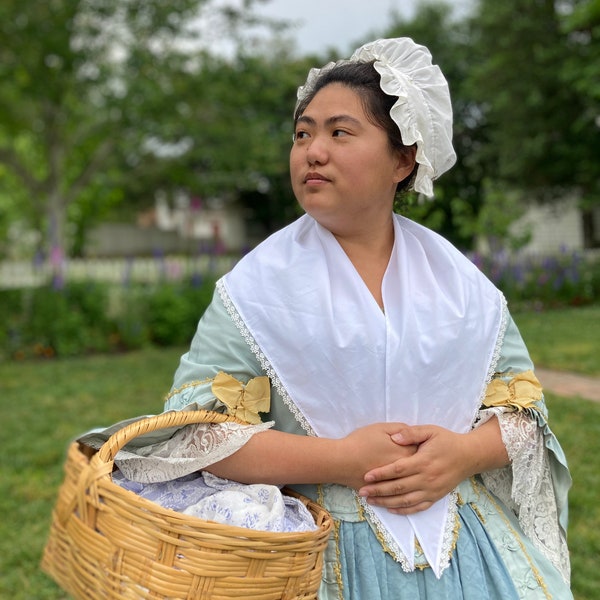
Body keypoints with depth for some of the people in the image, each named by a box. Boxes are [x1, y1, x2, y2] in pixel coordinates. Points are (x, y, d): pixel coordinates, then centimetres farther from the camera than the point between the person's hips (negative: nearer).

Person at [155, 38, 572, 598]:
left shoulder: (455, 276, 2)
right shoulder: (260, 284, -7)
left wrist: (465, 452, -15)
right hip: (325, 550, -2)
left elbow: (521, 399, 6)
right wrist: (341, 460, -19)